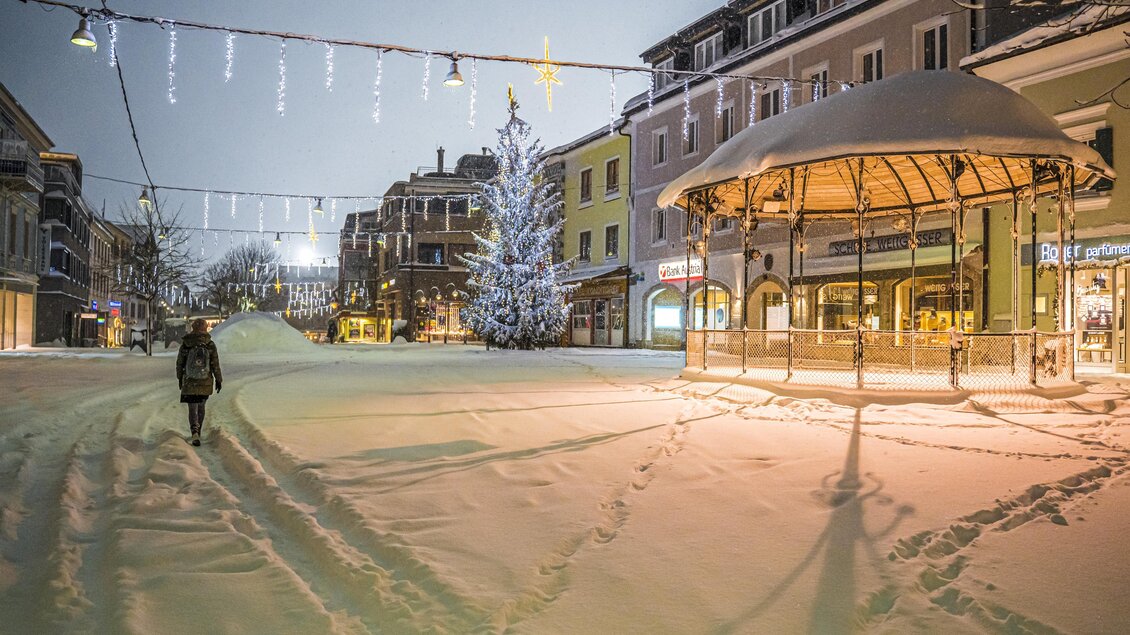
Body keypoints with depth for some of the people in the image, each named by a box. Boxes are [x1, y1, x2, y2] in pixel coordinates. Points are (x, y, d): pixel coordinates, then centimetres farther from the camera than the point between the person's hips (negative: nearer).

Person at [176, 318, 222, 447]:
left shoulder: (185, 344, -6)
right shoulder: (210, 345, -8)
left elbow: (179, 363, 2)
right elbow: (215, 365, -6)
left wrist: (179, 378, 16)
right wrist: (219, 380, 4)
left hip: (189, 382, -1)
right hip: (205, 382, 1)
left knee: (193, 408, 1)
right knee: (201, 407, 18)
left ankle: (195, 433, -19)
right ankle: (197, 432, 29)